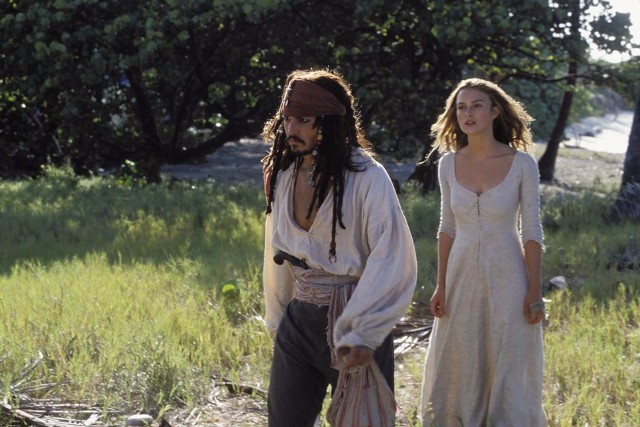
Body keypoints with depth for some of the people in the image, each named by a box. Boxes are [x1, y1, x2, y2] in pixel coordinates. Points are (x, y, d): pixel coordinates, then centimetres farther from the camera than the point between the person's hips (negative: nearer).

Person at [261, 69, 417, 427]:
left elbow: (391, 260, -18)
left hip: (354, 325, -5)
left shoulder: (367, 177, -14)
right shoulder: (284, 175, 4)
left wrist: (364, 333, -20)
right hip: (298, 323, 5)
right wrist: (277, 319, 19)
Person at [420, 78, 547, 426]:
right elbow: (447, 227, 6)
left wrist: (535, 291, -8)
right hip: (463, 276, 3)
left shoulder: (522, 164, -10)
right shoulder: (449, 163, -1)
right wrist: (441, 286, 3)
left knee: (508, 371, 5)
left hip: (508, 278, -3)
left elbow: (531, 231, -7)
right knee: (457, 372, 11)